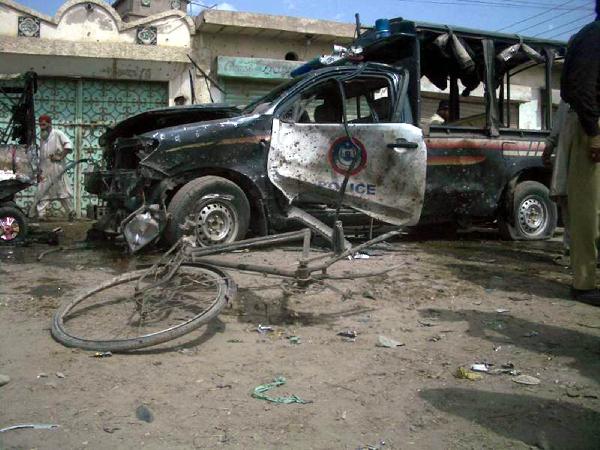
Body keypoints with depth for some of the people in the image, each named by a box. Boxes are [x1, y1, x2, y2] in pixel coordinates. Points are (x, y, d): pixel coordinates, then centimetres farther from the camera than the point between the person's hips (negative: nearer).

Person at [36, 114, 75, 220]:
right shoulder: (42, 137, 18)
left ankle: (71, 212, 9)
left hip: (56, 167, -6)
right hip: (45, 169, 6)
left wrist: (60, 157, -17)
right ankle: (41, 214, 1)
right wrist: (40, 170, 15)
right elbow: (41, 155, 20)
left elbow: (68, 145, -12)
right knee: (43, 191, 1)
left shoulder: (57, 133, -2)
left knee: (62, 190, -1)